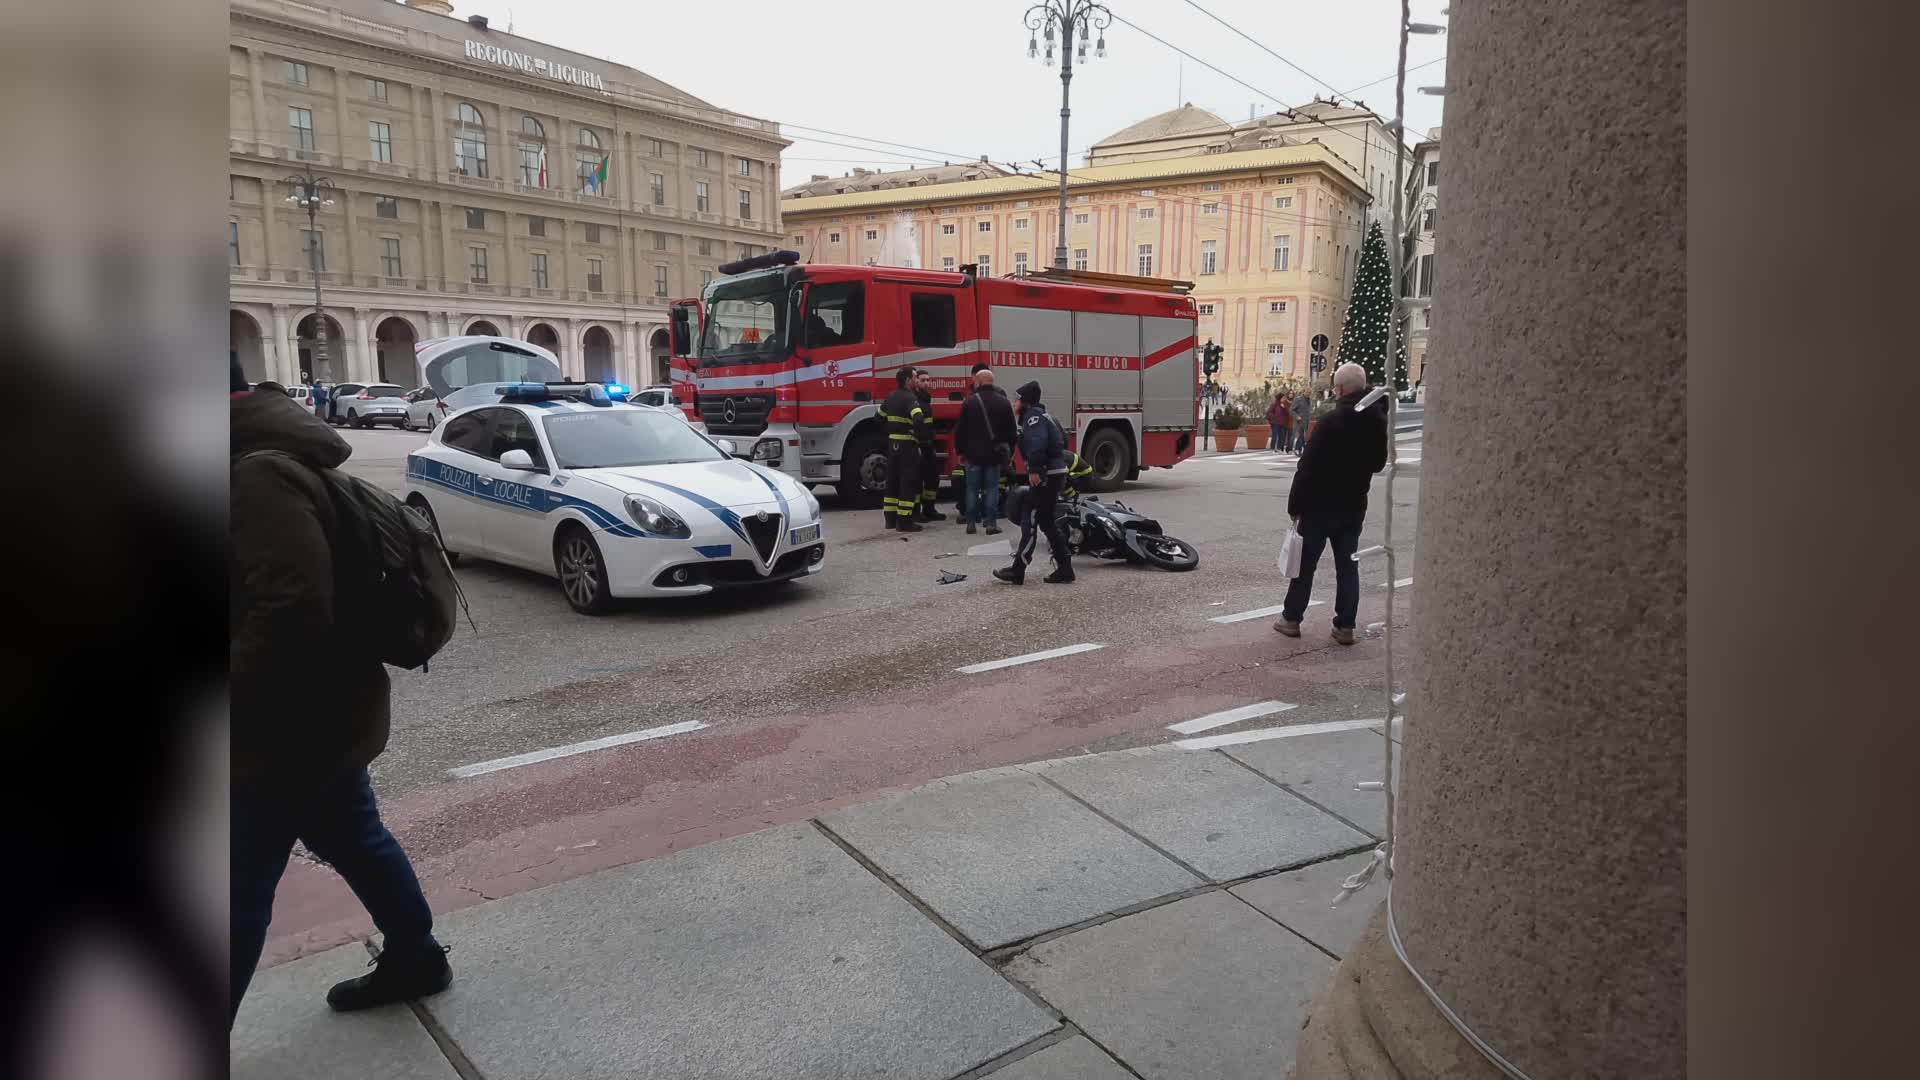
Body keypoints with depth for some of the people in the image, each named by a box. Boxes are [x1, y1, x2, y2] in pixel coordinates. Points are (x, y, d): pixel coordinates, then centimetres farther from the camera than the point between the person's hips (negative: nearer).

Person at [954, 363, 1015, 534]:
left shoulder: (969, 401, -6)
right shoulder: (1004, 402, 2)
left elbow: (960, 429, -3)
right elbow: (1011, 430, 6)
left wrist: (960, 451, 7)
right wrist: (1009, 453, 14)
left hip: (973, 453, -1)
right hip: (995, 454, 1)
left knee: (972, 488, 6)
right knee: (992, 488, 5)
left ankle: (971, 522, 8)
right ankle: (991, 523, 1)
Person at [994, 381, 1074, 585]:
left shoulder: (1033, 416, -11)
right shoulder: (1040, 415, 21)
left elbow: (1037, 443, -29)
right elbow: (1062, 439, 27)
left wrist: (1034, 469, -34)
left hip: (1047, 476, -11)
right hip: (1054, 473, 11)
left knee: (1029, 521, -6)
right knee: (1046, 522, 15)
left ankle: (1017, 571, -3)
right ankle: (1064, 568, 13)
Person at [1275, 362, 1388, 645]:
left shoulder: (1332, 421, -19)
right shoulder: (1378, 421, 2)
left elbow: (1308, 467, -18)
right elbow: (1379, 464, 16)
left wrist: (1295, 505, -12)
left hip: (1321, 505, -5)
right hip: (1355, 505, 5)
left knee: (1305, 562, 6)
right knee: (1348, 565, 10)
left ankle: (1291, 618, 14)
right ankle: (1345, 626, 10)